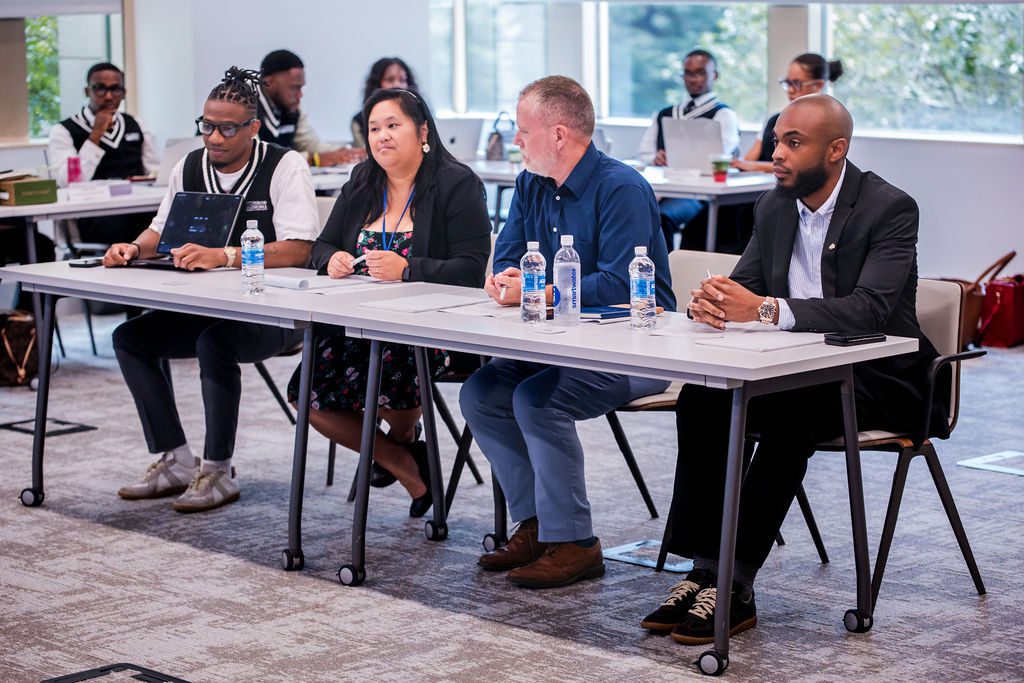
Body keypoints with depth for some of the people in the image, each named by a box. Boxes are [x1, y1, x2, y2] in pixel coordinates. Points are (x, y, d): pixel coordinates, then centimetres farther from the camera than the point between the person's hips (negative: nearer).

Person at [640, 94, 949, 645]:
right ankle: (705, 570, -19)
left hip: (875, 375, -6)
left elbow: (871, 309, -27)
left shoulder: (890, 209, -14)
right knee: (699, 399, -19)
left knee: (787, 416, -34)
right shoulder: (775, 207, 9)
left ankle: (736, 586, -27)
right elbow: (743, 284, 7)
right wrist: (712, 299, -20)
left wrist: (766, 309, -37)